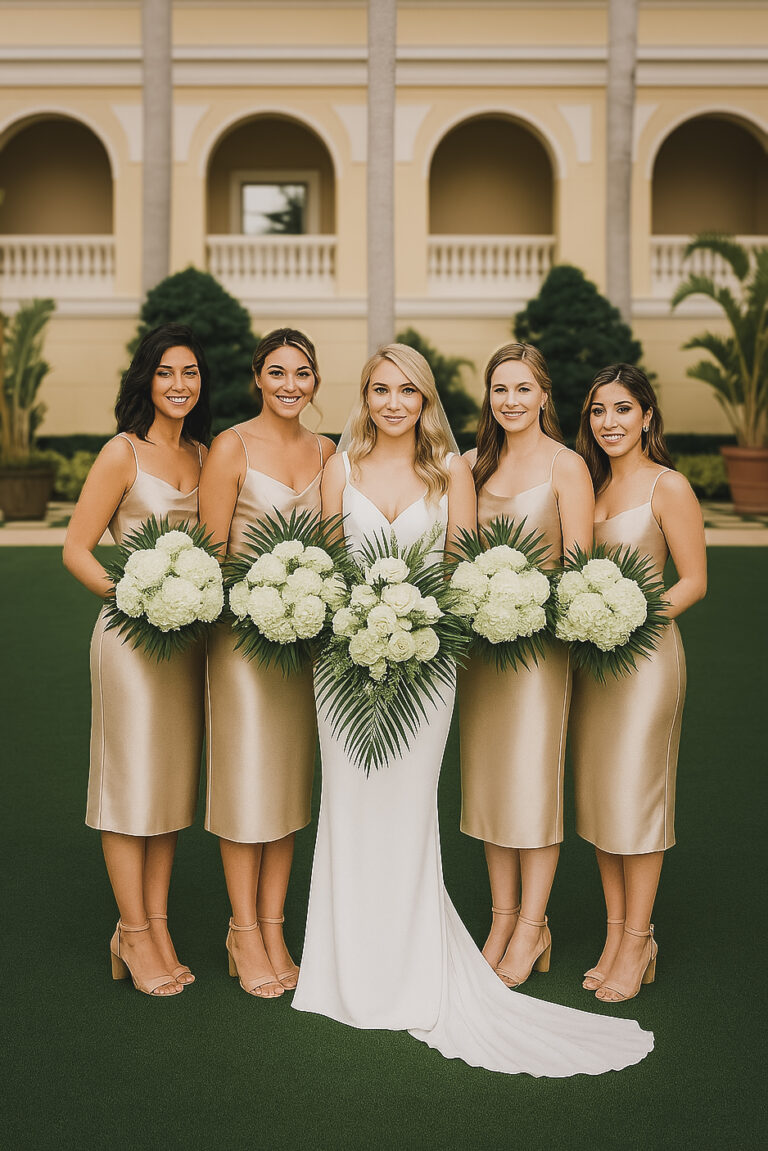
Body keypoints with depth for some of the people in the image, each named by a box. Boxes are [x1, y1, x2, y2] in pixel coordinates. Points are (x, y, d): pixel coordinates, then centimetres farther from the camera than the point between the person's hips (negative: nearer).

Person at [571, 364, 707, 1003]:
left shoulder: (667, 486, -7)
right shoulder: (592, 483, 12)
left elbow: (694, 580, -7)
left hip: (646, 654, -6)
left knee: (636, 795, -2)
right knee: (596, 793, 9)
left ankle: (637, 943, 11)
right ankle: (615, 933, 20)